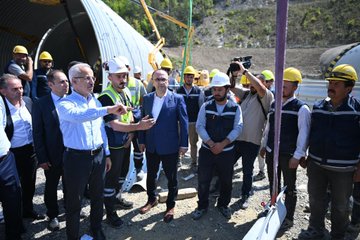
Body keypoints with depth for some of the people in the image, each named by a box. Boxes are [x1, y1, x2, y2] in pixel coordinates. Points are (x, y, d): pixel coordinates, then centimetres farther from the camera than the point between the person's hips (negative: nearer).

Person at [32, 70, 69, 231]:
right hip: (52, 156, -1)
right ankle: (53, 215, 38)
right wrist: (42, 158, -10)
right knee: (51, 187, 17)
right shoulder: (40, 104, -10)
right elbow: (38, 133, -9)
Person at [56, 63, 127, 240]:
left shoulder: (96, 102, 8)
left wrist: (106, 154, 15)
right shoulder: (65, 104, -12)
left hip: (98, 155, 6)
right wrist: (108, 110, -44)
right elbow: (78, 115, -36)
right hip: (77, 158, -5)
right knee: (74, 201, 10)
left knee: (98, 196, 20)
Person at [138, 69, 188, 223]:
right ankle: (151, 199, 43)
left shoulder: (177, 99, -9)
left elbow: (183, 122, -8)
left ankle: (170, 205, 32)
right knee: (151, 175, 20)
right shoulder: (147, 98, 3)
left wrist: (184, 144, -10)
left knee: (171, 177, 12)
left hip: (170, 147, -3)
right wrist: (142, 140, 6)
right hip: (151, 146, 4)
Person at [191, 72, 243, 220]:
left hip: (227, 151, 0)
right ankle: (202, 206, 29)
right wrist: (211, 144, -18)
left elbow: (237, 128, -9)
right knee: (203, 180, 8)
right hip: (207, 150, 0)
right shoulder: (206, 106, -1)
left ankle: (223, 205, 38)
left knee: (226, 181, 14)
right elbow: (199, 126, -7)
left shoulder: (235, 108, -2)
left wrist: (222, 144, -18)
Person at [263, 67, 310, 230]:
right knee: (273, 184, 20)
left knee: (289, 188, 10)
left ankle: (288, 218, 26)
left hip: (288, 155, -6)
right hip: (271, 153, 6)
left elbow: (304, 134, -14)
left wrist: (297, 156, -16)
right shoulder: (274, 104, 7)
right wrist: (264, 146, 14)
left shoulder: (301, 108, -12)